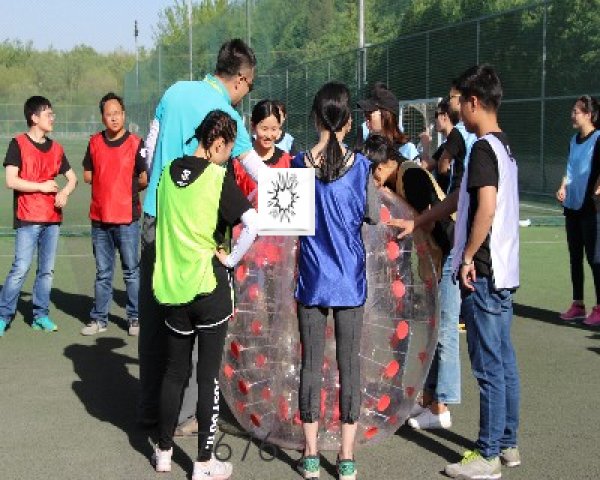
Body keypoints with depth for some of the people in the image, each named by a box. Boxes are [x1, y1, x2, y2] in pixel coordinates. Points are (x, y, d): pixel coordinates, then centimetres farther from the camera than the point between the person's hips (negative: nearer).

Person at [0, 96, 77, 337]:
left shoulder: (56, 148, 13)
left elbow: (72, 178, 20)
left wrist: (65, 192, -1)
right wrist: (42, 186, -9)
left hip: (52, 218, 6)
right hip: (28, 219, -6)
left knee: (47, 270, 8)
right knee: (21, 269, -9)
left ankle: (40, 315, 16)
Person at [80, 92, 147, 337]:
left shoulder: (136, 143, -6)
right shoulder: (95, 142, 6)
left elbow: (145, 179, -7)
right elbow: (88, 175, 14)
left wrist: (127, 188, 2)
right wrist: (109, 184, 5)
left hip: (127, 218, -4)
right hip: (100, 216, 4)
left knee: (131, 271, 4)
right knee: (102, 272, 14)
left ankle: (134, 317, 13)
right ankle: (99, 318, 21)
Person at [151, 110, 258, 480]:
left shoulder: (170, 172, 4)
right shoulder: (219, 178, -13)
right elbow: (254, 225, -24)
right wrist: (231, 259, -12)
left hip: (171, 285, 5)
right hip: (210, 285, -5)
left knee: (175, 371, 18)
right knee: (209, 375, 5)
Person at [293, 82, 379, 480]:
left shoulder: (301, 162, -6)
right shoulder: (360, 165, -8)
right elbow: (374, 215, 1)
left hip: (312, 279, 1)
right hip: (350, 281, 0)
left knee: (311, 364, 8)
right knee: (350, 364, 7)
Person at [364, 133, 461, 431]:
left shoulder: (411, 175, -18)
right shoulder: (397, 180, 10)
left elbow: (432, 218, -22)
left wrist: (439, 265, -21)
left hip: (449, 253, -10)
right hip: (437, 255, 10)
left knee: (444, 332, -5)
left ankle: (441, 409, 1)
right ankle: (428, 399, 22)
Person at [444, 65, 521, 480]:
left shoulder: (483, 148, -15)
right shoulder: (505, 147, 15)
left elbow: (486, 208, -25)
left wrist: (468, 257, -16)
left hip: (484, 272, -9)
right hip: (504, 271, 9)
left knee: (489, 368, -3)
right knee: (504, 363, 14)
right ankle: (508, 445, 23)